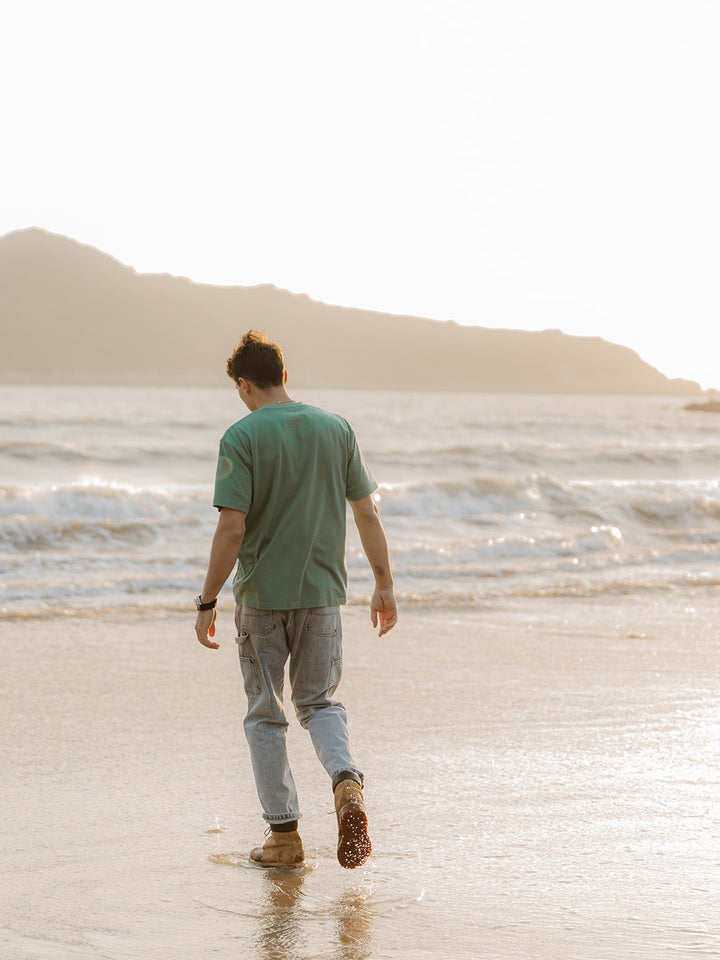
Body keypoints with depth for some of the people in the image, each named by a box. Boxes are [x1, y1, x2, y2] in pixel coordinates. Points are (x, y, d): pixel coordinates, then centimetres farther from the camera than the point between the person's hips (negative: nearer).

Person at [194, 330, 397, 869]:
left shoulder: (242, 437, -10)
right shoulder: (336, 429, 2)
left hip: (261, 595, -3)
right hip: (322, 592, 3)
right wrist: (385, 587, 12)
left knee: (265, 715, 10)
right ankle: (347, 783, -13)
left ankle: (284, 835, 13)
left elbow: (232, 529, -16)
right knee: (320, 702, 16)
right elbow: (368, 514, 4)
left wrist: (208, 602, -9)